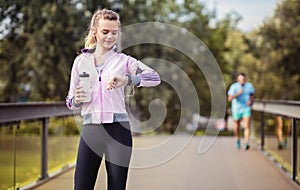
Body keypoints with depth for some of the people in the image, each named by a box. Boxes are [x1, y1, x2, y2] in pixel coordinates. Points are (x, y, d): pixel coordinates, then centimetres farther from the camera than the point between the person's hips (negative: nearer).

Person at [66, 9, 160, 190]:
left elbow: (155, 77, -9)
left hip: (118, 130, -1)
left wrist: (126, 80, -23)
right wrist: (76, 100, -8)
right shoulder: (81, 61, 10)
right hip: (91, 129, 1)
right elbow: (70, 101, 15)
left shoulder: (123, 60, 5)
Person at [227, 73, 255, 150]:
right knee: (237, 126, 15)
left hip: (246, 109, 0)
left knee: (247, 126, -16)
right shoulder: (233, 86, -11)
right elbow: (229, 98, -17)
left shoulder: (249, 86, -2)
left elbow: (252, 95, 14)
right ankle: (238, 140, 42)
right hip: (236, 109, 0)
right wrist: (238, 93, -31)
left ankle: (246, 143, -21)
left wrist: (251, 101, -7)